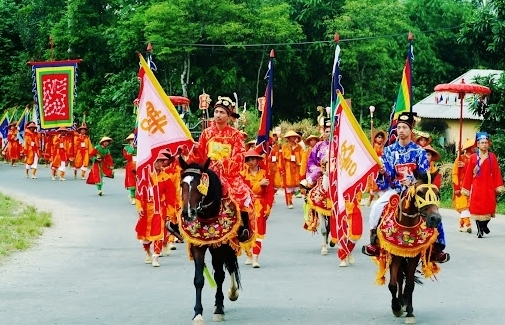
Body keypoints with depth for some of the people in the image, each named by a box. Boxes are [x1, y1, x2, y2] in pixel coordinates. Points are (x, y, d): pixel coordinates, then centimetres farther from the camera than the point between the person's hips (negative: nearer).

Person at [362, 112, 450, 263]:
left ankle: (436, 248, -6)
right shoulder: (389, 150, 5)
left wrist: (412, 182, -21)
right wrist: (382, 172, -22)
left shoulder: (419, 151, 0)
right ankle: (374, 241, -10)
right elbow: (387, 177, 1)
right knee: (377, 206, -24)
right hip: (395, 189, 1)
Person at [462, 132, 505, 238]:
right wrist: (466, 188, 2)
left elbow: (496, 172, 3)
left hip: (489, 187, 1)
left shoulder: (492, 157, 4)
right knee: (477, 208, -3)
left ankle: (485, 225, 27)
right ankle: (479, 230, 7)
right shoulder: (473, 157, 2)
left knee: (488, 207, 1)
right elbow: (468, 174, 3)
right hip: (477, 187, -1)